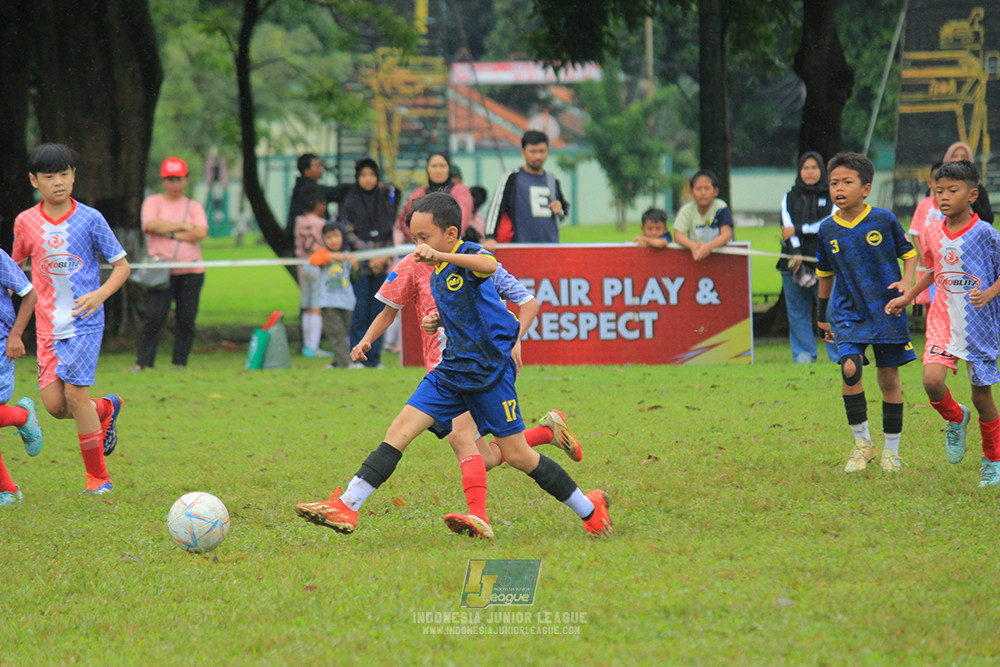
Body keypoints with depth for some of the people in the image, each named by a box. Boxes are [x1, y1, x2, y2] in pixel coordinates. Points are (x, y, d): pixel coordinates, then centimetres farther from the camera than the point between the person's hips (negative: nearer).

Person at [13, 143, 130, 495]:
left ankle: (98, 477, 2)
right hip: (47, 324, 4)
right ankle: (106, 408, 30)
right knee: (54, 405, -4)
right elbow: (17, 266, 19)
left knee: (75, 395, -12)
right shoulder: (25, 222, 3)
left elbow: (122, 265, 1)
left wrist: (100, 294, -18)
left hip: (84, 321, -4)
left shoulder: (89, 219, -5)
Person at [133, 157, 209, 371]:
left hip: (191, 271, 2)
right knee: (154, 316, -12)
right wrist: (184, 227, -4)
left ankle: (180, 362, 7)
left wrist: (171, 233, -6)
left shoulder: (194, 207, 14)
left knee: (186, 318, -1)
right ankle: (142, 362, -9)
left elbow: (201, 232, -4)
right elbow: (152, 225, -9)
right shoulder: (152, 202, 11)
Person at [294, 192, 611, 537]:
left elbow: (489, 265, -41)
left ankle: (589, 508, 15)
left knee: (516, 455, -2)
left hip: (490, 371, -8)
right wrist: (439, 321, 10)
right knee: (399, 431, -6)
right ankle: (346, 508, -10)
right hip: (452, 370, 8)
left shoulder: (469, 253, -13)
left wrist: (439, 255, -53)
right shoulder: (436, 276, 12)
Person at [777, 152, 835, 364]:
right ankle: (803, 355, 5)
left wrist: (799, 230, -8)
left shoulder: (831, 197, 9)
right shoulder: (790, 199, 14)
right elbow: (788, 226, 1)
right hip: (794, 263, 2)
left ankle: (838, 355, -6)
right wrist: (795, 253, -15)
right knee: (797, 312, 0)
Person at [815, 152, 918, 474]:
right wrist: (823, 315, 21)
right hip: (847, 314, 1)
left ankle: (891, 450, 18)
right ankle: (862, 443, -3)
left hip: (886, 310, -1)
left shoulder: (884, 220, -7)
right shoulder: (828, 229, 1)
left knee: (889, 378, 4)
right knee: (850, 369, -18)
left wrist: (906, 282, -14)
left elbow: (909, 254, 5)